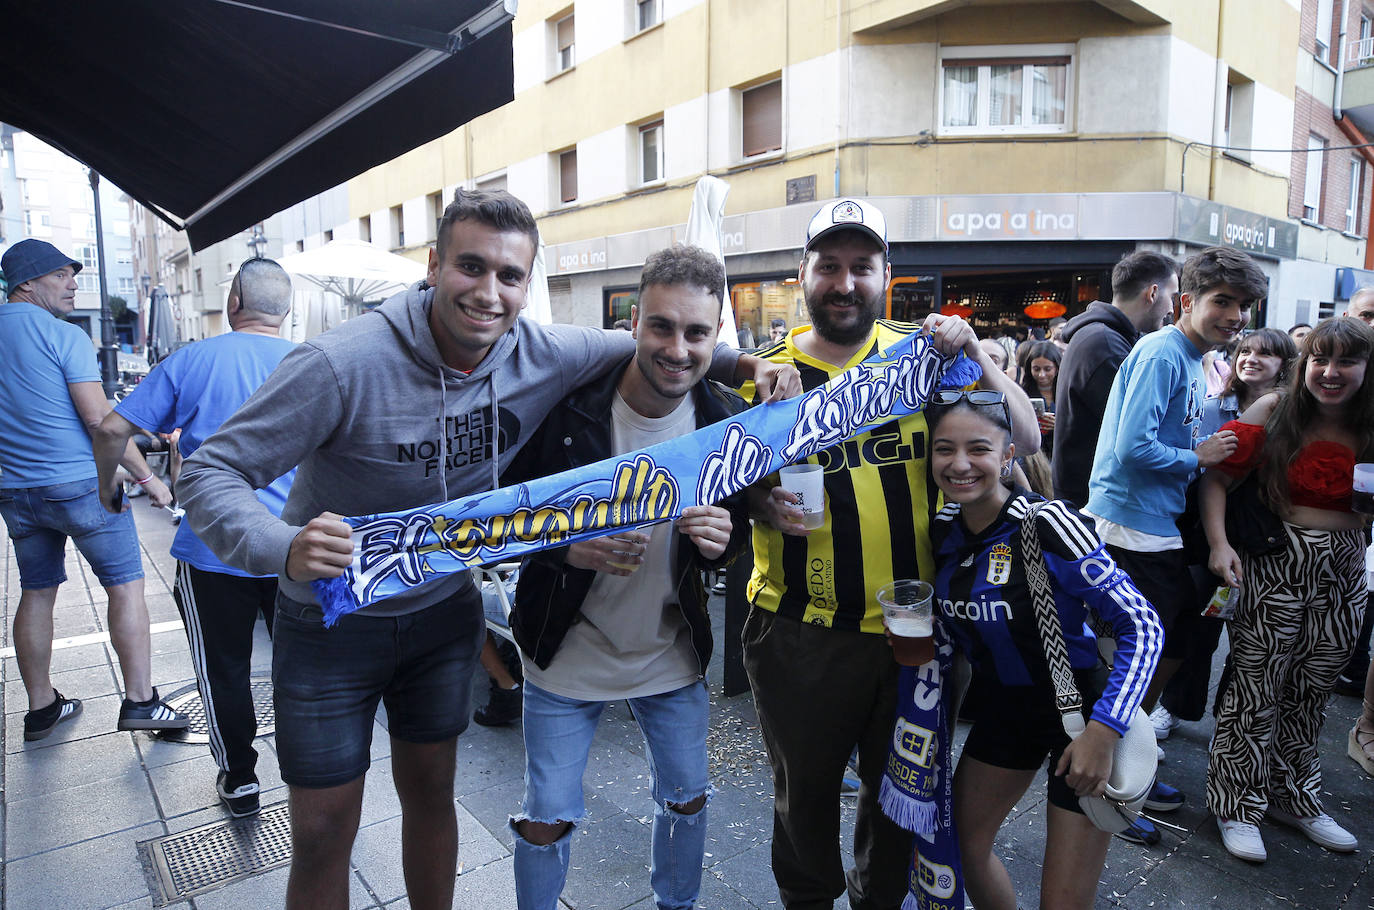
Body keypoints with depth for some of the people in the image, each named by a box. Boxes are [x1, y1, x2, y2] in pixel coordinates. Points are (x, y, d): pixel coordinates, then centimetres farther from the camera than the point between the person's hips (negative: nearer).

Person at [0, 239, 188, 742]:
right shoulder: (64, 336, -11)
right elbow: (99, 419, -15)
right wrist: (147, 478, -9)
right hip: (81, 484, -7)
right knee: (126, 586, 1)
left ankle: (40, 707, 24)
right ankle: (139, 701, 2)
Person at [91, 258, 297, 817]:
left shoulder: (193, 360, -4)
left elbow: (113, 429, -3)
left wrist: (107, 486, 14)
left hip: (213, 550, -1)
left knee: (223, 670, 14)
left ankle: (239, 779, 25)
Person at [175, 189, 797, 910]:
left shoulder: (544, 356, -15)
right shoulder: (342, 363, -28)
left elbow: (647, 346, 3)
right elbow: (209, 472, -22)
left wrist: (741, 362, -12)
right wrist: (284, 548, -42)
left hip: (445, 612, 4)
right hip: (331, 624, -3)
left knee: (432, 793, 20)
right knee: (323, 833, 9)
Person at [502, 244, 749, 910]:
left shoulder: (728, 422, -11)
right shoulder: (567, 404, -20)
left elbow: (739, 526, 2)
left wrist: (721, 541, -22)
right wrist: (569, 548, -29)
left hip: (673, 656, 3)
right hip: (566, 653, -2)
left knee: (687, 800, 20)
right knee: (547, 821, 9)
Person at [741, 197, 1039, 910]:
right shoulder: (767, 369, -3)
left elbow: (1024, 441, -2)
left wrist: (976, 360, -17)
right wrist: (759, 502, -19)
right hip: (801, 632, -1)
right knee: (804, 793, 19)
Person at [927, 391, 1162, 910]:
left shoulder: (1047, 523, -24)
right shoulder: (943, 528, -6)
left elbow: (1142, 626, -21)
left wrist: (1103, 731, -27)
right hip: (1001, 706, 6)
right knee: (964, 846, 19)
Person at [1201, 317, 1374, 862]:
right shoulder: (1274, 413, -8)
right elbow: (1217, 477, -10)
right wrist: (1219, 542, -21)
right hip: (1276, 566, -4)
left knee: (1310, 694, 18)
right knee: (1257, 690, 4)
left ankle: (1291, 797, 37)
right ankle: (1238, 803, 21)